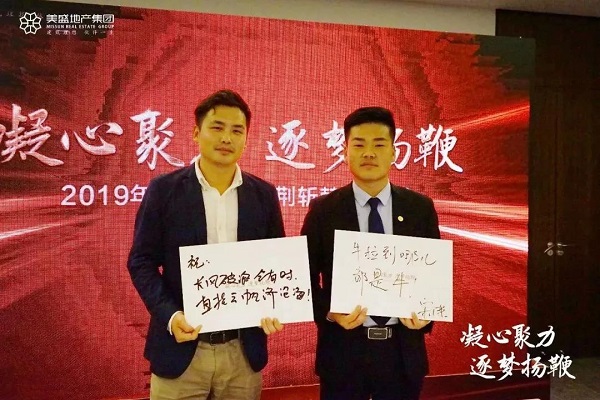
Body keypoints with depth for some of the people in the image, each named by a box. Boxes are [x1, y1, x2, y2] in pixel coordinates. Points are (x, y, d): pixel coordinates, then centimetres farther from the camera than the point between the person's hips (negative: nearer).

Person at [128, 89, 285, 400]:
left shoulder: (264, 194, 2)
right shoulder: (164, 189, -4)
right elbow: (141, 261, -3)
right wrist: (169, 315, -16)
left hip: (243, 351, 2)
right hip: (181, 348, -2)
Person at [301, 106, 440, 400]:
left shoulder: (421, 208, 1)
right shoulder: (323, 210, -4)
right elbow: (306, 278, 0)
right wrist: (329, 313, -16)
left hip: (403, 350, 2)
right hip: (343, 348, -1)